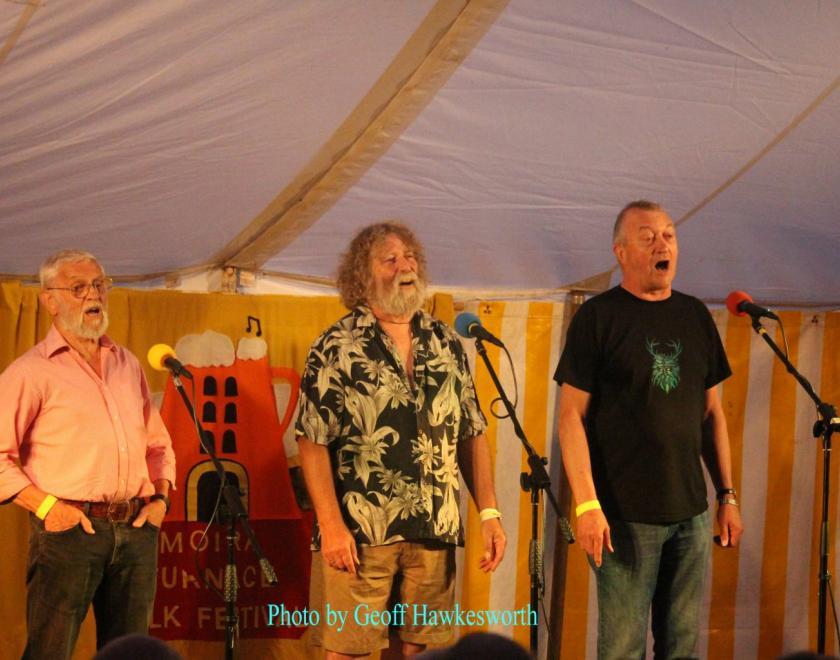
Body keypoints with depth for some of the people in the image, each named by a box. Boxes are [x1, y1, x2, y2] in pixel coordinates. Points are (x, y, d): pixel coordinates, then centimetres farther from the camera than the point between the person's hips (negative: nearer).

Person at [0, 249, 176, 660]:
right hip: (69, 530, -5)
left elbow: (158, 442, 23)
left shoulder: (127, 364, 17)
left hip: (136, 530, 6)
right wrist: (45, 506, -14)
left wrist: (160, 498, 8)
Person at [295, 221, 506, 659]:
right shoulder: (337, 347, -1)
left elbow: (472, 435, 14)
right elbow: (313, 442, -6)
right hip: (359, 533, -4)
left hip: (435, 532, 4)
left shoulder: (447, 345, 13)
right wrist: (331, 525, -14)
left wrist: (489, 512, 5)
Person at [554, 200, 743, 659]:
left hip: (691, 513, 5)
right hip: (626, 515, -5)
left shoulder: (695, 316, 12)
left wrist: (727, 495, 11)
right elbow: (572, 416, -7)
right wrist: (587, 505, -15)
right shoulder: (597, 318, -3)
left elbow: (712, 413, 17)